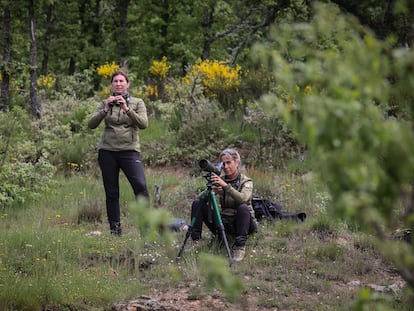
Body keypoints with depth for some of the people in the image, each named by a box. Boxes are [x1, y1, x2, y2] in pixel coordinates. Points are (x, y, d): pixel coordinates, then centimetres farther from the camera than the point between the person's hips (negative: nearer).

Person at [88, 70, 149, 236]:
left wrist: (126, 109, -20)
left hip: (129, 150, -2)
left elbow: (143, 124, -10)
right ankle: (115, 229, 11)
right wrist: (105, 110, -14)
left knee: (140, 185, -20)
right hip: (107, 151, 2)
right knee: (111, 192, 3)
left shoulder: (137, 103, 6)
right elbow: (91, 124, -1)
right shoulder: (105, 103, 10)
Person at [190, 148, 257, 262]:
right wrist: (211, 191, -30)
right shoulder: (219, 180, 5)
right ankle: (195, 241, -11)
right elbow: (200, 198, -8)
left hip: (240, 224, -4)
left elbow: (243, 198, -30)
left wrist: (226, 185, -41)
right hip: (223, 224, 4)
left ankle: (240, 247, -27)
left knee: (243, 208, -36)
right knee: (197, 203, -12)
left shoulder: (246, 181, -7)